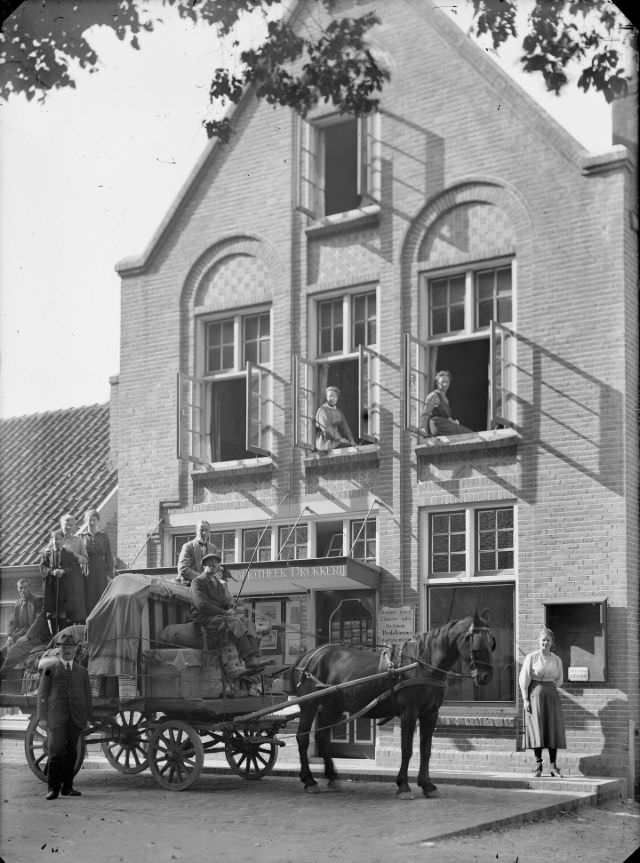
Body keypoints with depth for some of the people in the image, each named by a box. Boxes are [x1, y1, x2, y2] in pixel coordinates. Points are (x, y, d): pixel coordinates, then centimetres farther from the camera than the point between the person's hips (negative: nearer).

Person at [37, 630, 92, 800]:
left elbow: (87, 695, 15)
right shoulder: (50, 670, 10)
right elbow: (42, 694, 5)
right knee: (56, 751, -11)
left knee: (71, 752, 2)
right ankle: (53, 787, -6)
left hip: (76, 718, 3)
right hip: (56, 718, -3)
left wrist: (87, 718, 7)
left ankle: (67, 787, 8)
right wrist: (42, 717, -3)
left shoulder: (82, 671, 17)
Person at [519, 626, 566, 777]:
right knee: (537, 730, -5)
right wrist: (526, 699, -11)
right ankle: (538, 766, 0)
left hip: (552, 696, 3)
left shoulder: (556, 660, 7)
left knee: (553, 730, 0)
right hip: (534, 696, -3)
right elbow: (524, 679, -5)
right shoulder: (531, 657, -3)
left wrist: (547, 688, 7)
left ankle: (553, 767, 4)